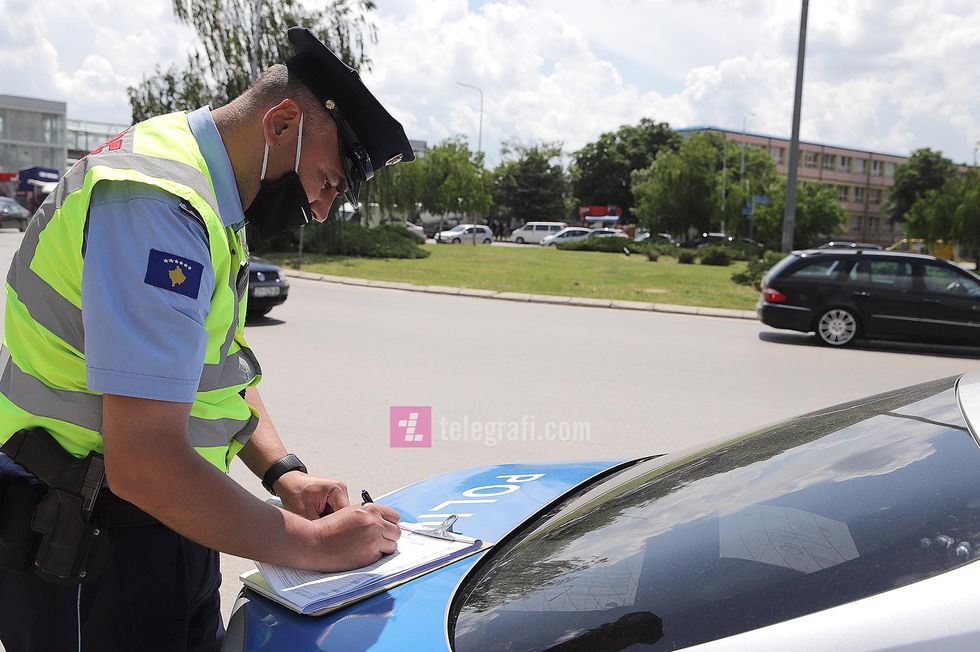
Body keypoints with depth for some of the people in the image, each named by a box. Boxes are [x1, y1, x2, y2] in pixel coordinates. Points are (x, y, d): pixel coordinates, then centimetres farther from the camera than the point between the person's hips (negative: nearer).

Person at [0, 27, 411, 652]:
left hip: (162, 527, 9)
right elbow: (143, 462, -31)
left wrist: (284, 473, 2)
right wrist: (314, 543, -22)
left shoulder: (208, 201, 7)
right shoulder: (157, 206, -26)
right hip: (84, 554, -9)